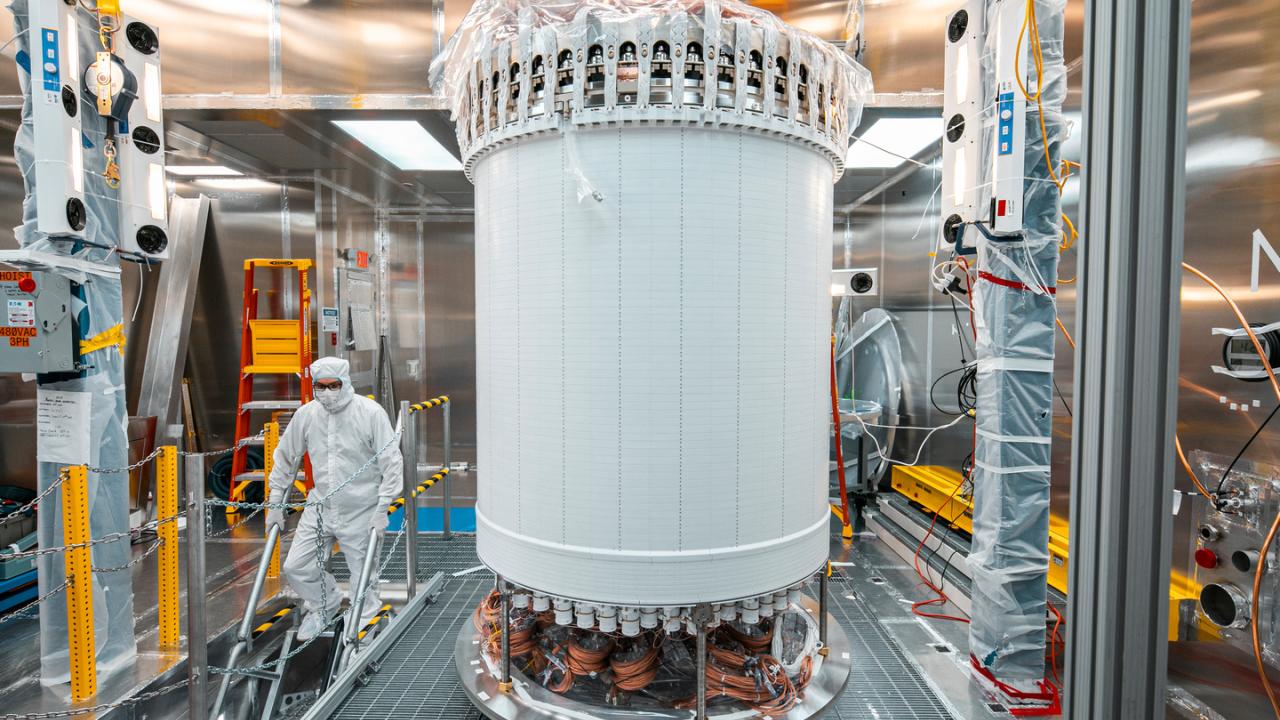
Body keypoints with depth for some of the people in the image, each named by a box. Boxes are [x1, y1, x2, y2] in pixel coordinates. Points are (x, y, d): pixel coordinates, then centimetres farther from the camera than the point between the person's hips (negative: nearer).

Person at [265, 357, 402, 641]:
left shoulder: (371, 412, -15)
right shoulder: (306, 414, -2)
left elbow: (392, 463, -13)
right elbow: (285, 458, 12)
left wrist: (382, 508, -16)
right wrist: (275, 503, 12)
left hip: (362, 511, -4)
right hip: (319, 508, 4)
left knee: (363, 576, 6)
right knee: (296, 567, 9)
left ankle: (362, 625, 33)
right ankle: (324, 605, 39)